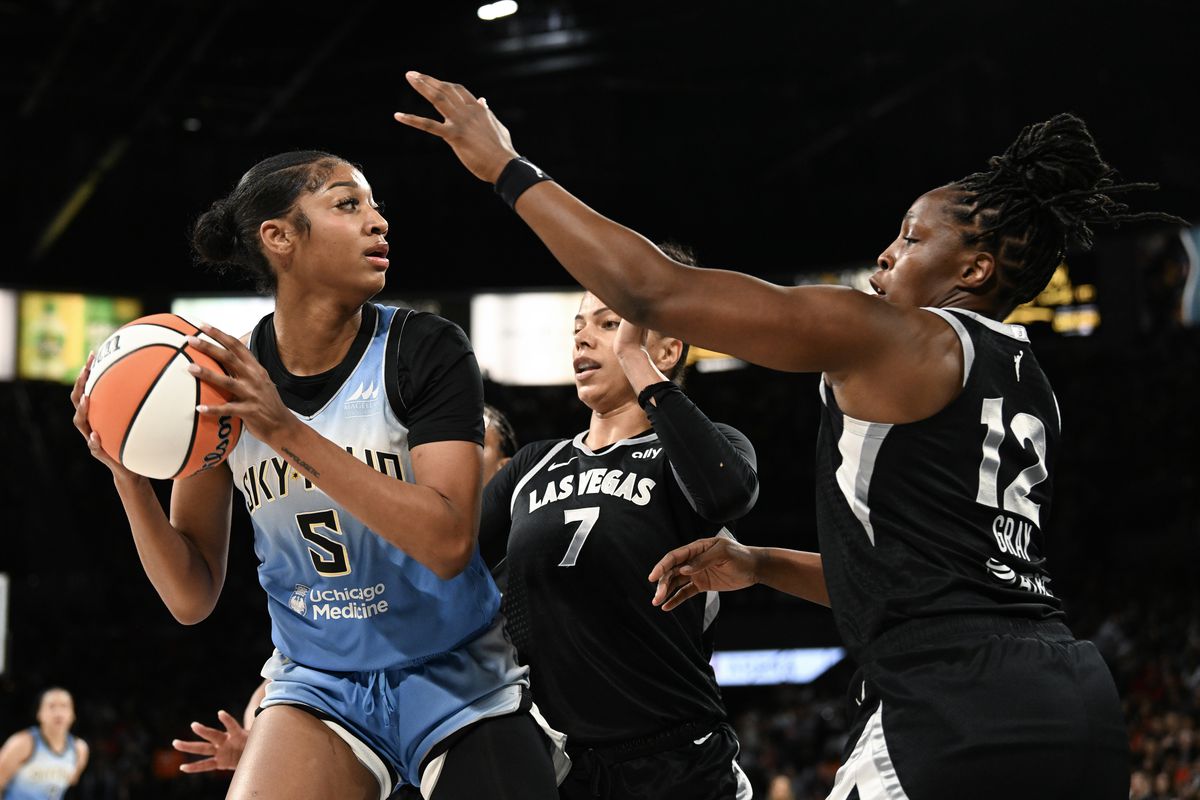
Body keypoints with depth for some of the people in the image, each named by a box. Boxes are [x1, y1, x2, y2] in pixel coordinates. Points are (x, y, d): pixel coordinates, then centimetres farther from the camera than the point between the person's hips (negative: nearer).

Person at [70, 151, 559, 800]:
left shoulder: (425, 350, -12)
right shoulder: (218, 382, -5)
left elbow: (448, 543, -25)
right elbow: (192, 598, -1)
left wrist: (288, 433, -30)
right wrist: (130, 478, -19)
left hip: (454, 683, -1)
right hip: (319, 685, 1)